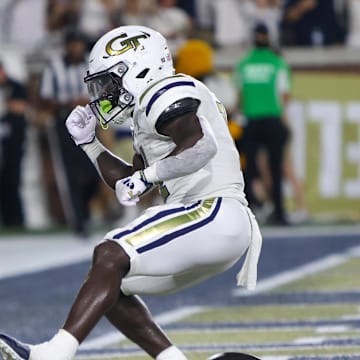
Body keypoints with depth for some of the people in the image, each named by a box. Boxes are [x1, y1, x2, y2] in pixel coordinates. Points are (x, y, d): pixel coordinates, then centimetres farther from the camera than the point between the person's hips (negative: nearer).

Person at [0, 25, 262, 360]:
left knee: (110, 256, -19)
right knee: (109, 288, 10)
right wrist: (88, 141, 24)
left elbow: (202, 145, -25)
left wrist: (146, 177, -19)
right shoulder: (151, 108, 24)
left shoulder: (164, 94, -7)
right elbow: (126, 184, 30)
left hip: (214, 212, -10)